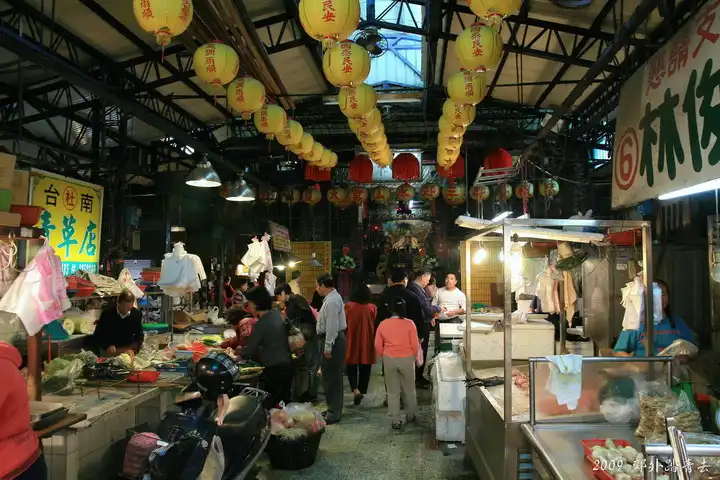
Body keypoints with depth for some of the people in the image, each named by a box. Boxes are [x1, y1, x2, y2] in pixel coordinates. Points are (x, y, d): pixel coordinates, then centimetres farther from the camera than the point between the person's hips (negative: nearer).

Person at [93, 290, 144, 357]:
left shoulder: (137, 314, -6)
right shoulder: (107, 313, -11)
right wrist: (108, 348, -20)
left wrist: (132, 350, -17)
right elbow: (98, 336, -7)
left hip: (127, 350, 1)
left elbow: (139, 336, -1)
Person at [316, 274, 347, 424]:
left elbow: (332, 326, -23)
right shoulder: (332, 297, 14)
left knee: (331, 378, -3)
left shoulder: (331, 301, -19)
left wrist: (328, 347, -22)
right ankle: (334, 409, 28)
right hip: (333, 339, 11)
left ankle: (333, 413, 5)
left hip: (333, 340, -11)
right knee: (332, 377, 17)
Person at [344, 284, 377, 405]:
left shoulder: (349, 307, -9)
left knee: (351, 367, 9)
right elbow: (375, 325, 3)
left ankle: (355, 389, -10)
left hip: (352, 343, -1)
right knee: (365, 368, 13)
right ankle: (362, 391, 21)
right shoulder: (372, 308, -6)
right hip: (367, 343, 1)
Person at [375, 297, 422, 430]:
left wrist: (382, 357, 16)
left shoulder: (383, 324, -4)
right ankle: (410, 416, 32)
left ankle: (395, 421, 11)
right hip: (407, 359, 0)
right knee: (409, 389, 17)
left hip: (389, 360, 1)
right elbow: (415, 344, -6)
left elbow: (378, 346, 0)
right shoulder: (409, 323, -9)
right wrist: (415, 357, 10)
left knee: (393, 391, 9)